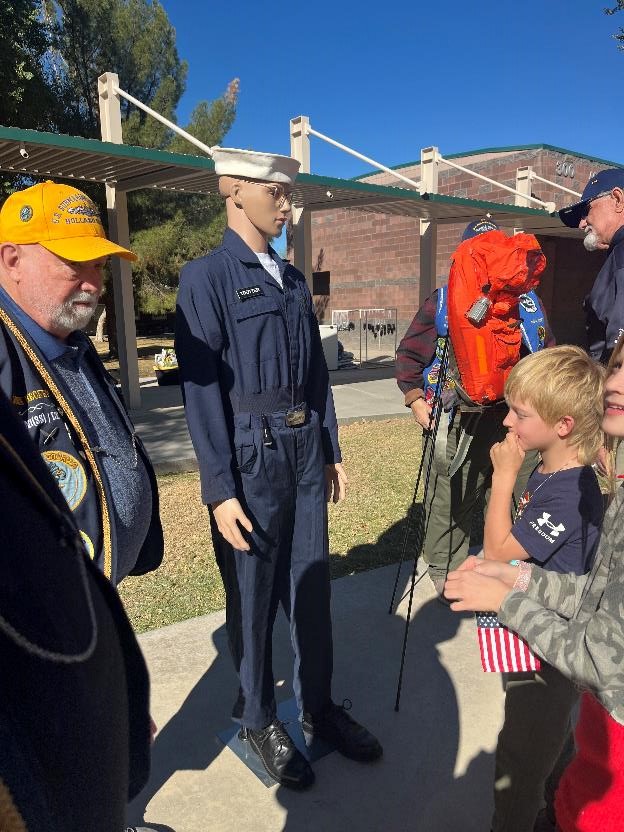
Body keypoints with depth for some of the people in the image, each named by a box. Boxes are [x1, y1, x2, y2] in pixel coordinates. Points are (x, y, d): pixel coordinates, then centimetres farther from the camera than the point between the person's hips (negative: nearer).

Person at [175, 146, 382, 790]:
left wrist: (331, 450, 13)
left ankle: (318, 708, 35)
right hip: (251, 458, -6)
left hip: (305, 453, 6)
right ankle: (257, 720, 32)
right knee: (253, 597, 10)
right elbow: (201, 390, -13)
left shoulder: (292, 279, 13)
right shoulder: (206, 278, -7)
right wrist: (220, 490, -15)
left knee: (311, 587, 15)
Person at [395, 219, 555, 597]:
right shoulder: (443, 301, 3)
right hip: (461, 423, -3)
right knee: (451, 500, 8)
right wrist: (416, 399, -5)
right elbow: (409, 354, 4)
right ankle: (445, 571, 29)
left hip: (518, 420, 3)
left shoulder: (528, 301, 13)